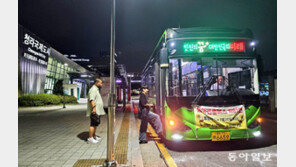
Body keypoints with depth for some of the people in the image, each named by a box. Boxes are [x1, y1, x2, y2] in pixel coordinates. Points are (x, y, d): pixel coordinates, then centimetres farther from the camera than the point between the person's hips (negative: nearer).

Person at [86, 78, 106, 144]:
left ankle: (94, 136, 25)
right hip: (94, 111, -11)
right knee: (93, 124, -9)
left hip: (97, 111, 11)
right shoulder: (93, 89, -13)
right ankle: (90, 138, -5)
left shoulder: (96, 89, 21)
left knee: (96, 124, 15)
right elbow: (91, 99, -25)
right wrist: (94, 107, -33)